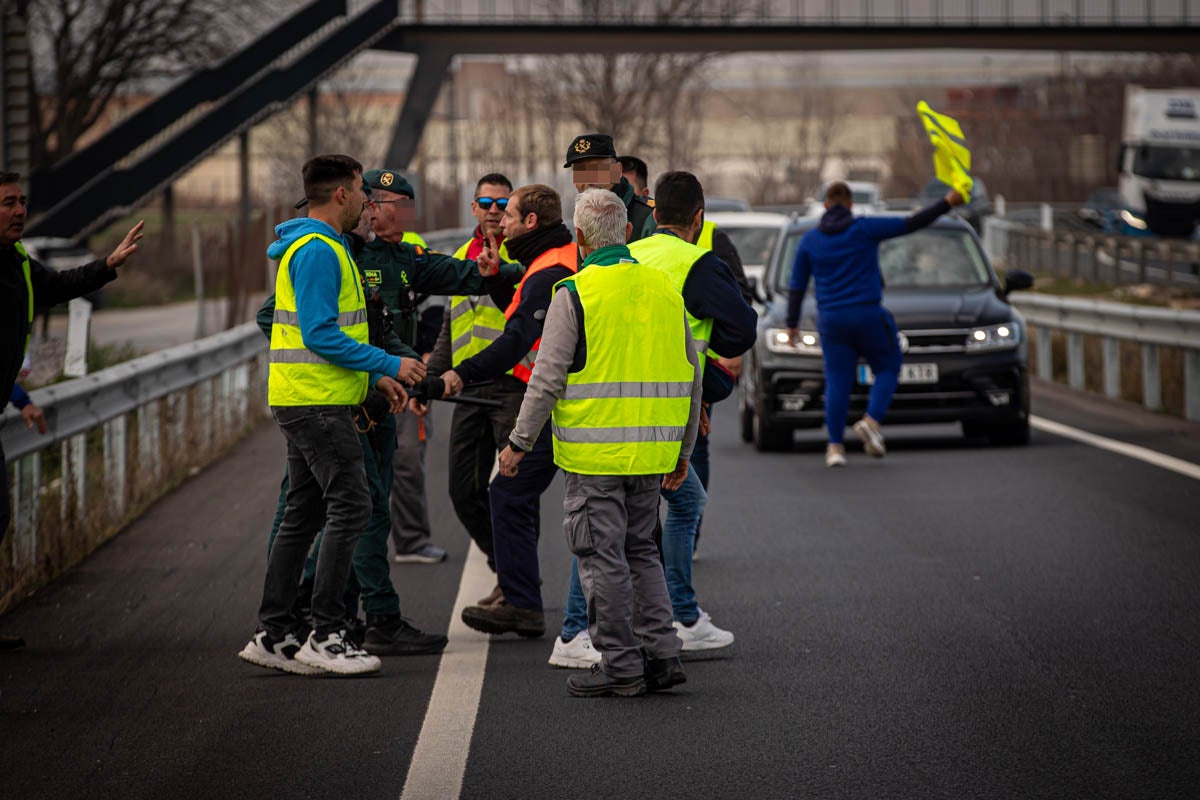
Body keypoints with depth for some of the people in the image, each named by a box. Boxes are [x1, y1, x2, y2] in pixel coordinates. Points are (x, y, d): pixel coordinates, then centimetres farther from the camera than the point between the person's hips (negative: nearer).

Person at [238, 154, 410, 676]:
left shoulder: (324, 247, 18)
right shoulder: (317, 250, -15)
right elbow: (320, 335, -21)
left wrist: (374, 378, 18)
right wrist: (387, 365, -16)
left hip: (306, 400, 11)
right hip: (317, 402, -11)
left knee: (304, 513, 11)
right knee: (350, 506, -10)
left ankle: (272, 635, 13)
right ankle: (326, 636, -9)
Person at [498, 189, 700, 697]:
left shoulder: (574, 294, -9)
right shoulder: (664, 288, 9)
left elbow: (547, 379, -11)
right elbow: (691, 375, 13)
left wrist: (519, 443, -2)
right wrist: (682, 450, 20)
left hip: (595, 452, -6)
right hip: (650, 453, 6)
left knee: (603, 558, 1)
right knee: (640, 551, 18)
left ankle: (621, 665, 3)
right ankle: (661, 655, 14)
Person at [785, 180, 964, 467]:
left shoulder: (809, 240, 7)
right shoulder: (865, 228, -2)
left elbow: (796, 287, 8)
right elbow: (911, 223, -6)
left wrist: (792, 324, 16)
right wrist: (947, 203, -2)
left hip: (831, 319, 3)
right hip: (868, 315, -3)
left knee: (837, 383, 6)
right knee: (887, 370, 13)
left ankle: (835, 446, -1)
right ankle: (871, 422, -9)